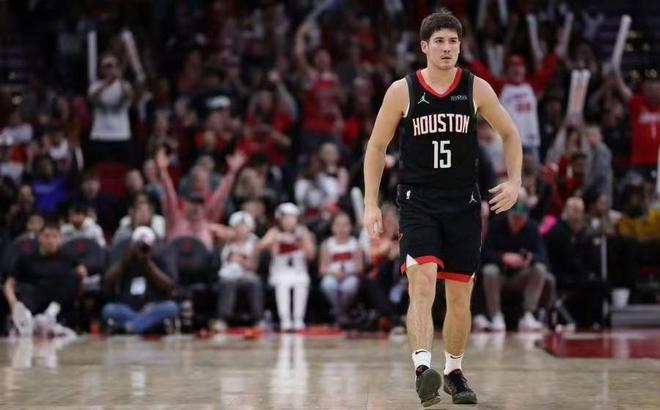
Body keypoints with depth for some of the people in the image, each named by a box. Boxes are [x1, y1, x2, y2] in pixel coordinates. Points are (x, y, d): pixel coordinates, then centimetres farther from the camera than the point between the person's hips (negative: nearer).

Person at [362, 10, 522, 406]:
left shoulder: (476, 88, 1)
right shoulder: (402, 90, -3)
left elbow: (510, 134, 13)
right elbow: (377, 146, 6)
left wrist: (514, 181, 0)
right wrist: (371, 204, 0)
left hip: (464, 205, 2)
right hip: (418, 202, -2)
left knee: (460, 296, 8)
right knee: (423, 282, -22)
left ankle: (454, 372, 26)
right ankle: (423, 368, -31)